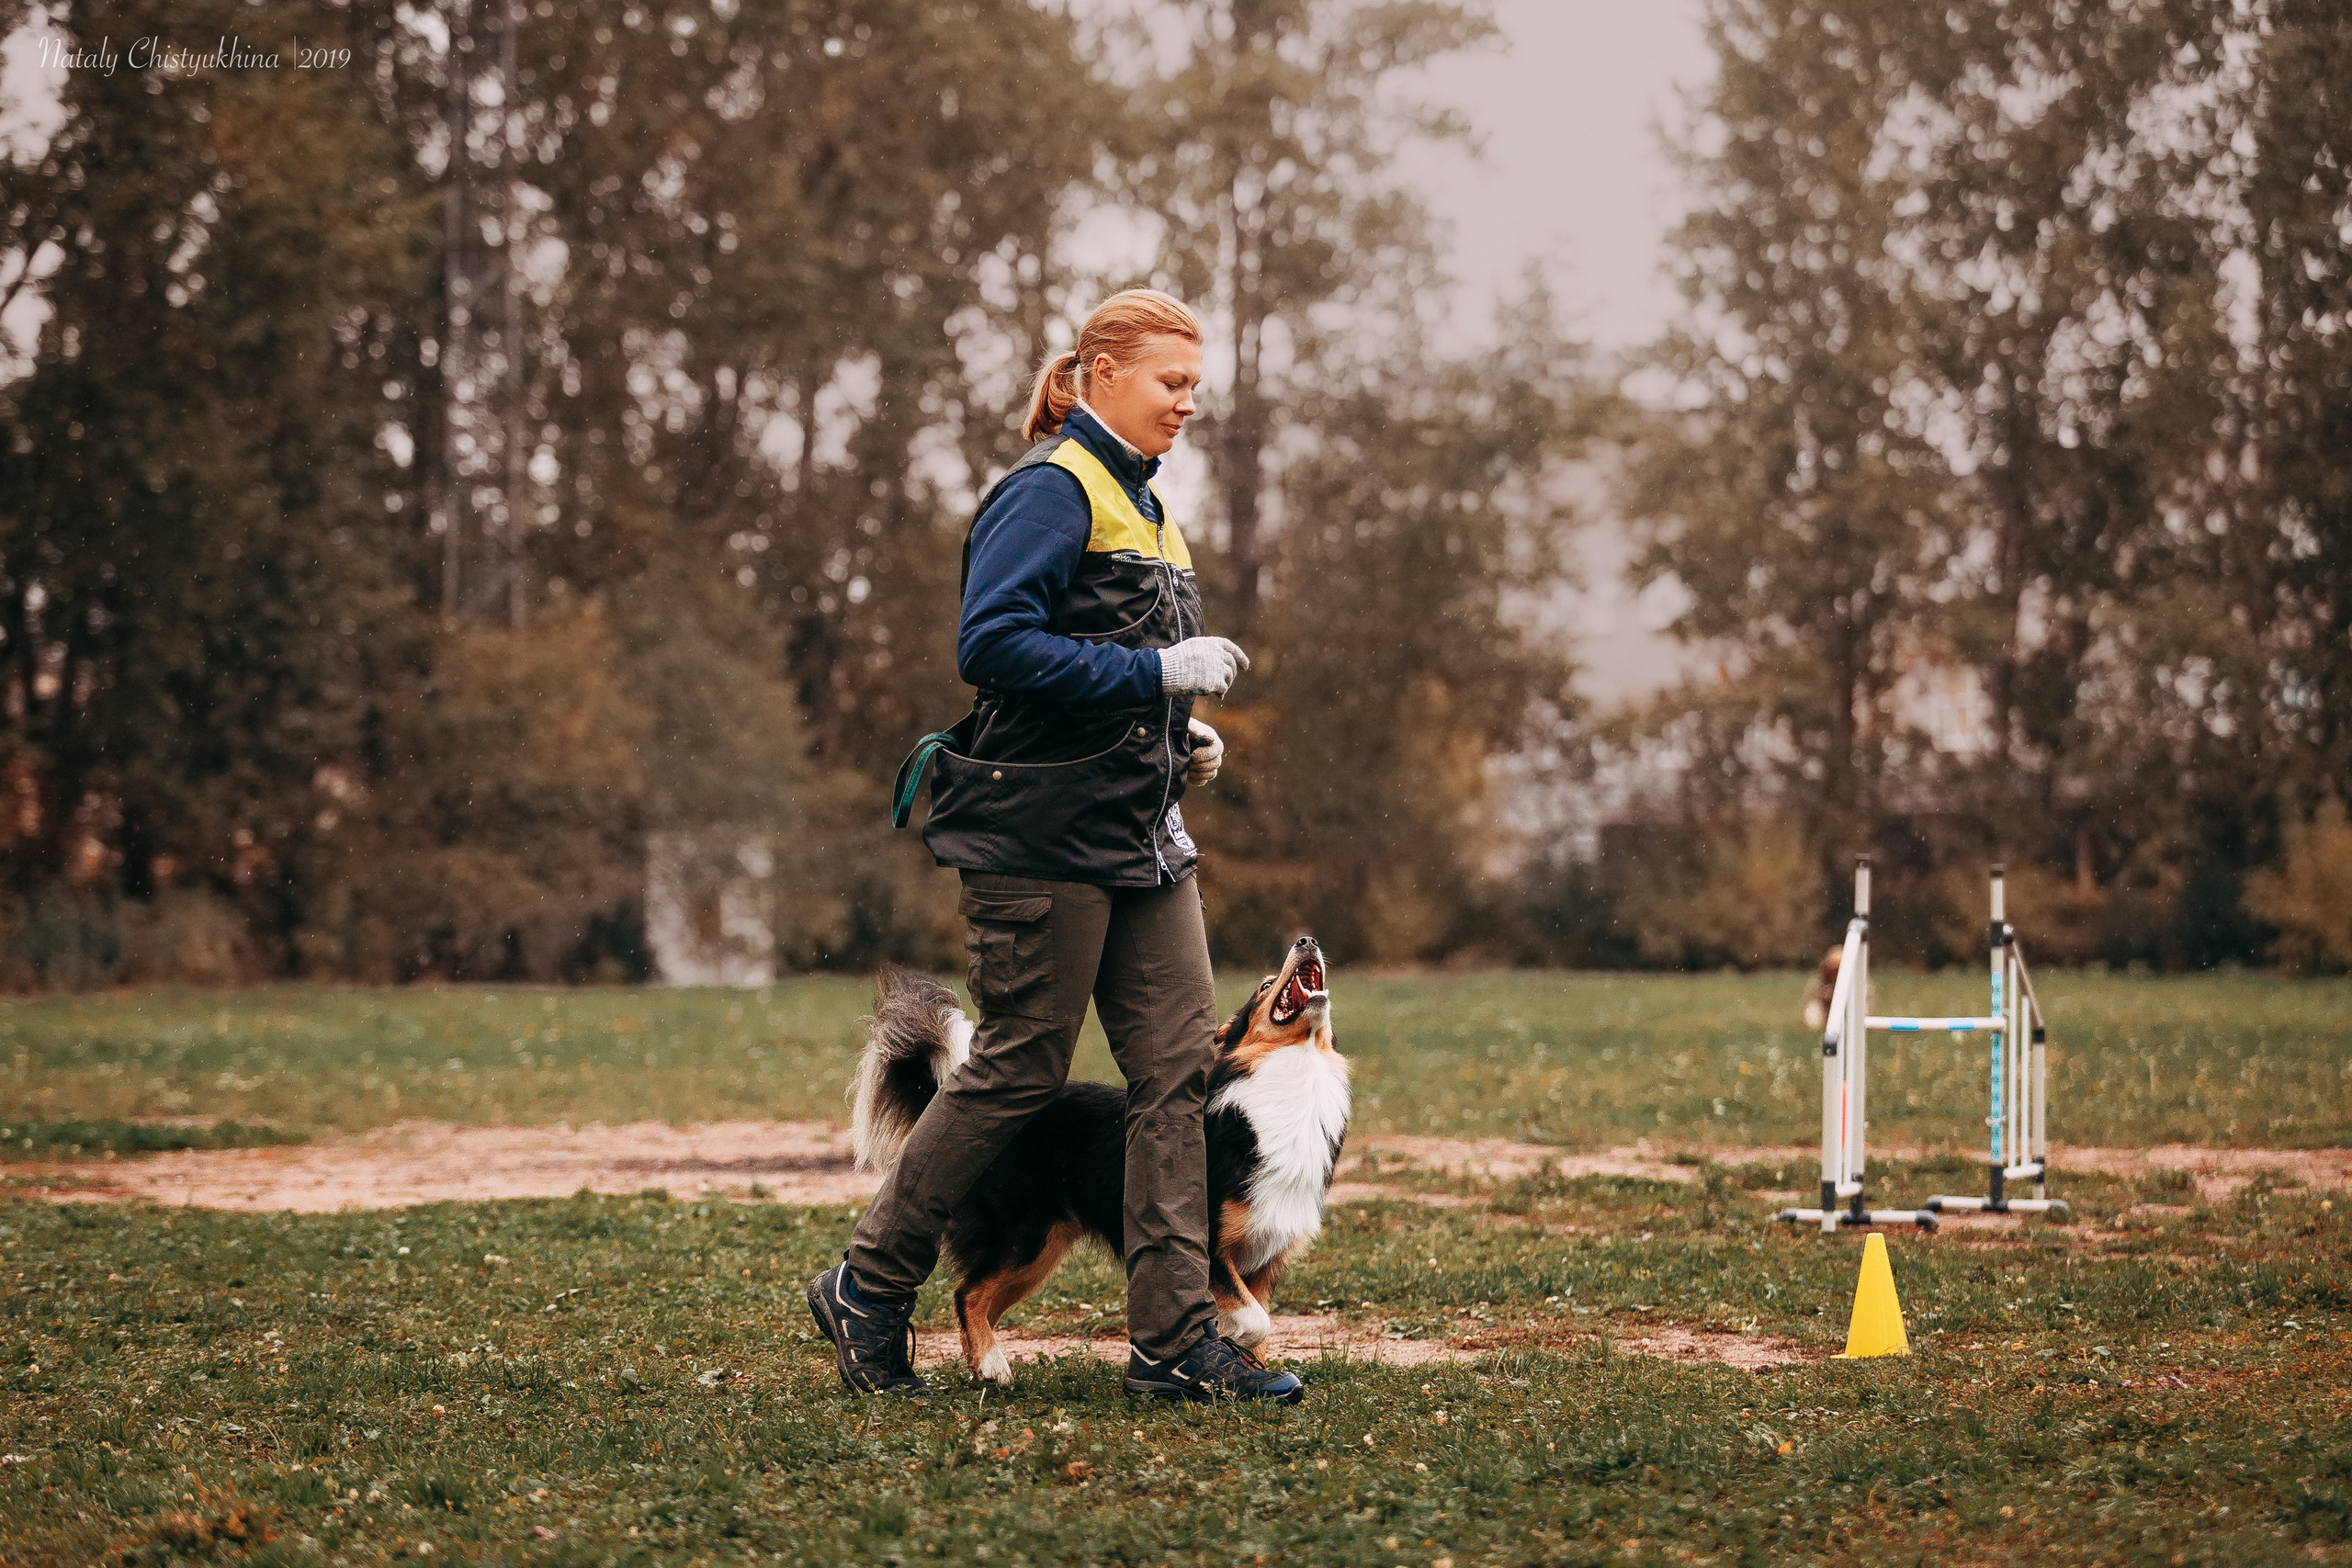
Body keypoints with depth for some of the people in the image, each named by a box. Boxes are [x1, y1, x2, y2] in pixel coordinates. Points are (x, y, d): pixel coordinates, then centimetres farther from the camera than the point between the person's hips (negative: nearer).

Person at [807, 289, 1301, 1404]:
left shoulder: (1139, 505, 19)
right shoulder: (1049, 492, -10)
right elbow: (993, 645, -22)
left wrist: (1182, 741, 11)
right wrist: (1159, 673, -22)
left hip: (1140, 837, 9)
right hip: (1045, 836, -9)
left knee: (1181, 1065, 0)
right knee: (1017, 1071, -2)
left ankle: (1175, 1341, 1)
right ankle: (868, 1290, 14)